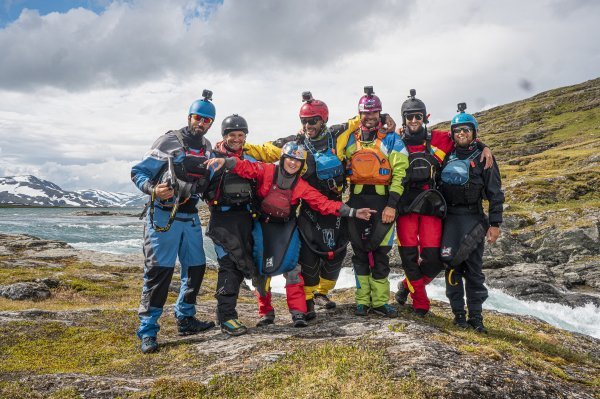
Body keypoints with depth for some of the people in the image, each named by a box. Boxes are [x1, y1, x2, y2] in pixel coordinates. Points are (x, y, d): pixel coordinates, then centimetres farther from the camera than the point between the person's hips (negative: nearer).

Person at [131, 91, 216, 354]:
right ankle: (148, 331, -1)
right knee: (159, 269, -9)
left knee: (195, 267, 12)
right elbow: (138, 171, -6)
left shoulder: (208, 148, 13)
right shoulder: (169, 141, -5)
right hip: (163, 214, -7)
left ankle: (185, 319, 27)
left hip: (190, 216, 7)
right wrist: (153, 190, -23)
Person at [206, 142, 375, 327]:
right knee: (260, 270, 4)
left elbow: (324, 203, -5)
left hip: (285, 229, 1)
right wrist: (225, 161, -38)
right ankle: (266, 312, 20)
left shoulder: (301, 186, -1)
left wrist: (352, 212, -11)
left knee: (291, 268, -10)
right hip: (262, 227, -1)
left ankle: (298, 312, -3)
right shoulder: (267, 171, -6)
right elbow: (246, 167, -19)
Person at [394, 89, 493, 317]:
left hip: (430, 204, 1)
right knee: (409, 255, -1)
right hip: (406, 204, -1)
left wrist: (484, 147, 2)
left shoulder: (438, 139, 10)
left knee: (432, 258, -4)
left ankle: (408, 285, 25)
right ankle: (420, 302, 16)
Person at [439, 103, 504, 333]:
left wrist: (495, 224, -7)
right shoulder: (446, 158, 12)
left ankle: (475, 315, 9)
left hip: (473, 219, -2)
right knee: (452, 265, 1)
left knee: (473, 268, 0)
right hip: (449, 218, 2)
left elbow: (495, 193, -1)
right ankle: (458, 312, 10)